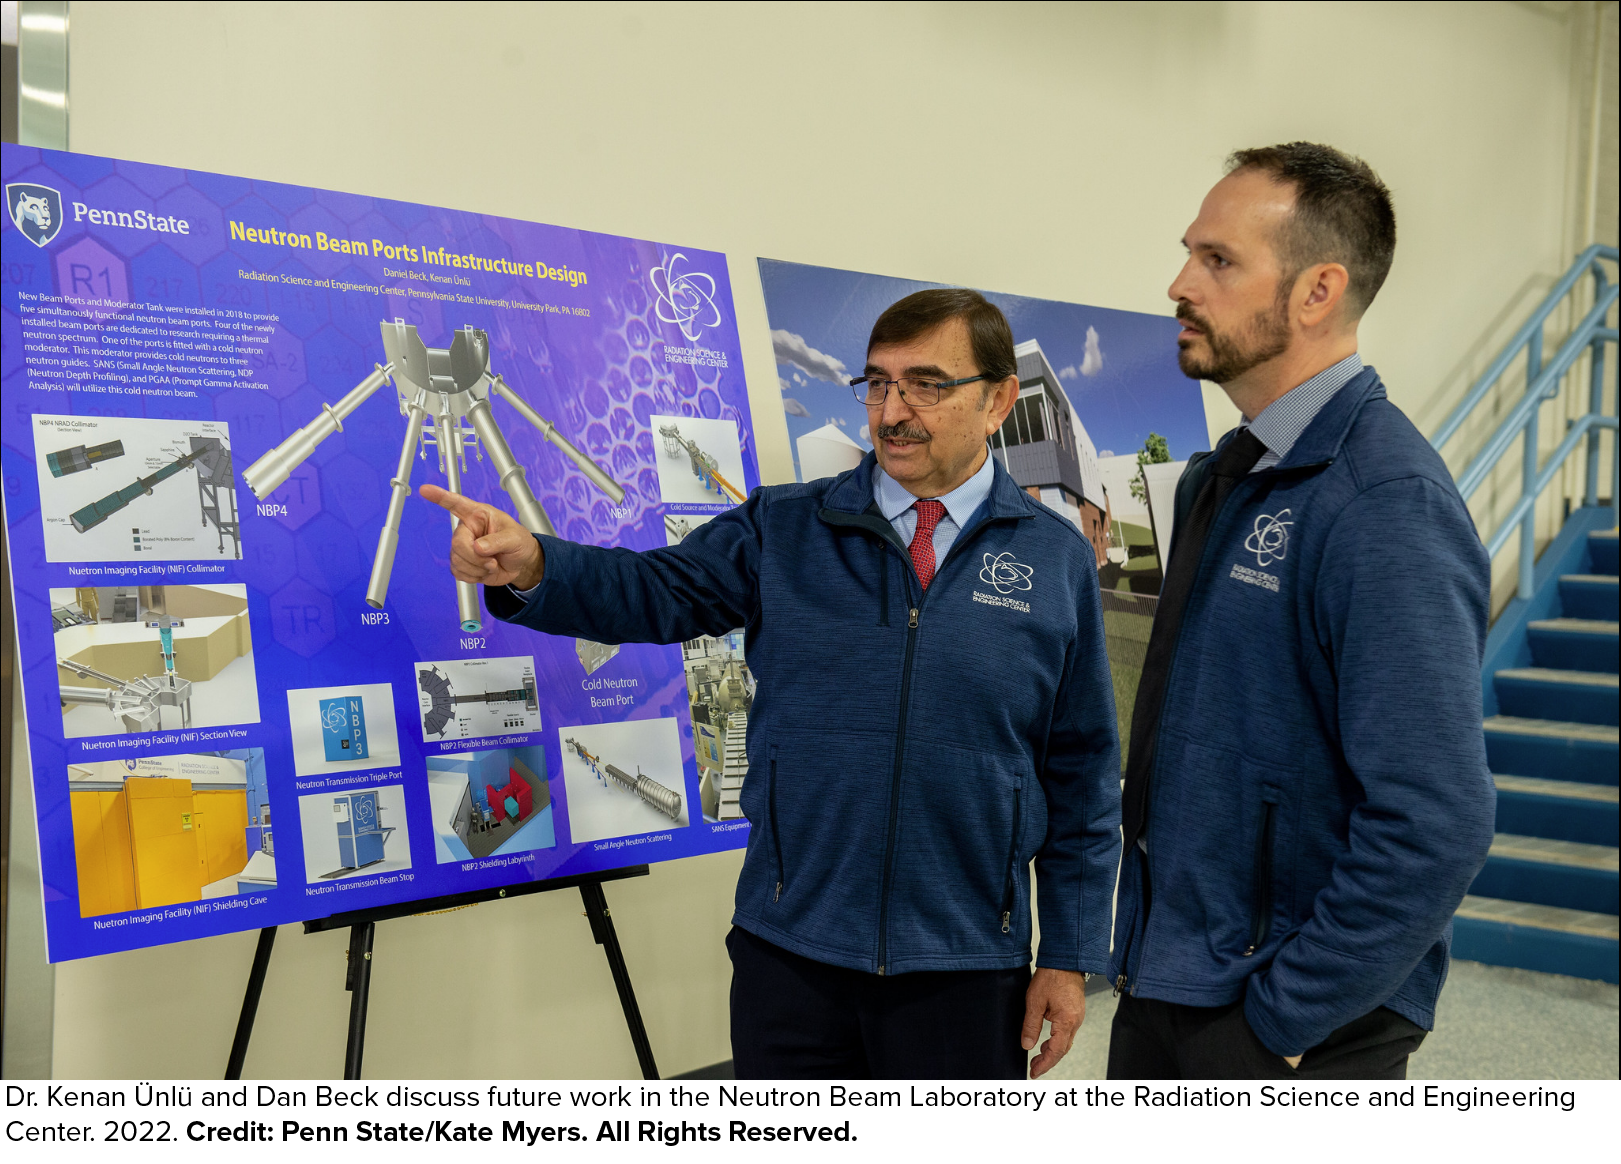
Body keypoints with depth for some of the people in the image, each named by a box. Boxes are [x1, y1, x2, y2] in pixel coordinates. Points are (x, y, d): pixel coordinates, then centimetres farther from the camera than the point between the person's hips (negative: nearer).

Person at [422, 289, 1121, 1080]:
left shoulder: (1057, 559, 1)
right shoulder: (783, 532, 4)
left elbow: (1081, 774, 2)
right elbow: (656, 591, -6)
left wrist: (1068, 954, 1)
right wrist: (529, 566, -26)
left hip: (967, 970, -1)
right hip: (789, 955, 1)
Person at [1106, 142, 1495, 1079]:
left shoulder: (1388, 507, -20)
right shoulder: (1223, 476, 8)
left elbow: (1434, 829, -25)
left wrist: (1274, 1026, -18)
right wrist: (1142, 949, 11)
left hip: (1296, 1030, -8)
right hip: (1164, 989, 8)